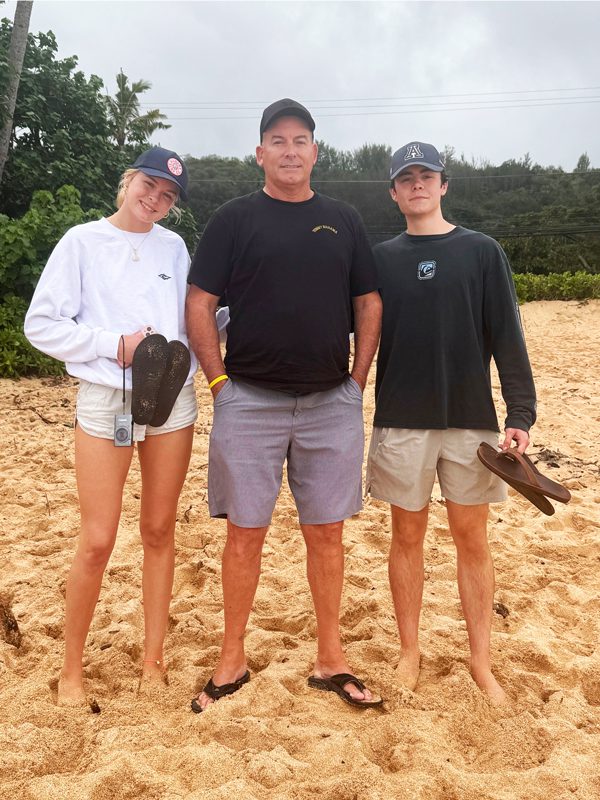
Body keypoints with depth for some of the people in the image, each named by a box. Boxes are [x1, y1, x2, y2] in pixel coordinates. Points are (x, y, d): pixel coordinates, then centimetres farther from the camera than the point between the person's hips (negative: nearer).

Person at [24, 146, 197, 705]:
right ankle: (72, 668, 20)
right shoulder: (83, 242, 0)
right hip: (105, 401, -3)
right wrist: (114, 344, -13)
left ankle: (153, 658, 26)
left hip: (173, 401, 3)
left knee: (159, 532, 11)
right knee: (97, 541, -2)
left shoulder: (174, 247, 10)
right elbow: (41, 324, -4)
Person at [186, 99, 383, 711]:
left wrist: (358, 381, 4)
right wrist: (219, 381, -5)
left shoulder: (343, 220, 11)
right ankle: (232, 660, 22)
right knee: (245, 534, 5)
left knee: (326, 533, 9)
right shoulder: (235, 218, 3)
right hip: (249, 402, -2)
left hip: (332, 404, 2)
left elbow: (369, 304, 12)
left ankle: (330, 659, 24)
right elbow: (199, 303, 0)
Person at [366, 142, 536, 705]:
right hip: (400, 421, 1)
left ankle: (480, 661, 22)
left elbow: (507, 338, -1)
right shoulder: (380, 258, 7)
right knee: (407, 536, 9)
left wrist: (520, 414, -8)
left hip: (471, 419, -1)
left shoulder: (481, 252, 3)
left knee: (472, 539, 7)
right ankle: (409, 652, 25)